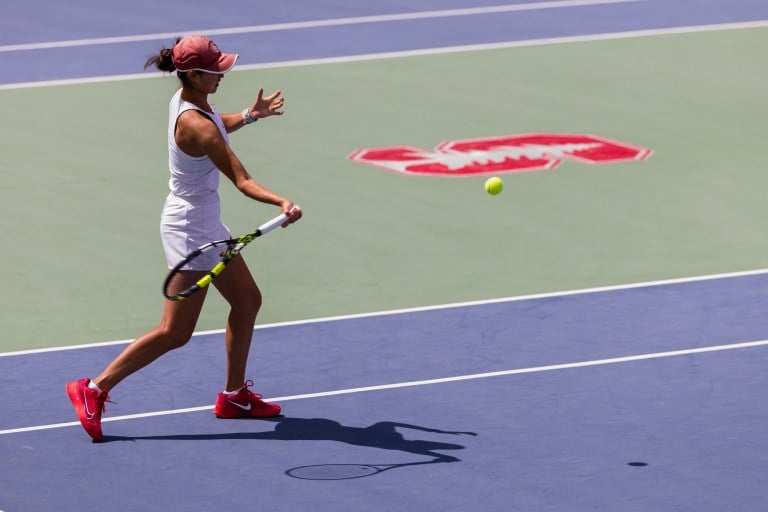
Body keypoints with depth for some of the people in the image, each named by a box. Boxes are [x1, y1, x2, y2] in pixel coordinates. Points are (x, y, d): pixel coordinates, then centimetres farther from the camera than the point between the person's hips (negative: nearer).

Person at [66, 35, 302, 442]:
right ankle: (94, 390, 1)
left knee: (247, 300, 17)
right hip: (190, 228, -10)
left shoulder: (188, 100, -1)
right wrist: (281, 203, -47)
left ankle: (234, 396, 27)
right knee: (175, 333, -5)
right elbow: (243, 181, -33)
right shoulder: (196, 126, -28)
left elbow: (217, 128, 24)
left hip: (206, 224, 10)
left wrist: (248, 116, 7)